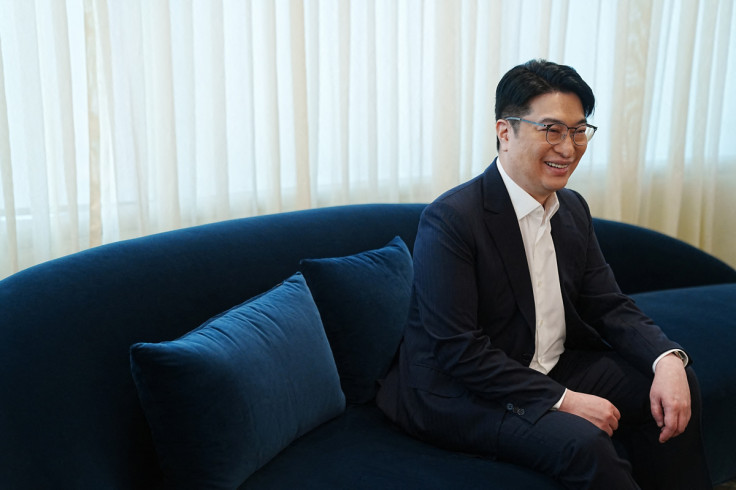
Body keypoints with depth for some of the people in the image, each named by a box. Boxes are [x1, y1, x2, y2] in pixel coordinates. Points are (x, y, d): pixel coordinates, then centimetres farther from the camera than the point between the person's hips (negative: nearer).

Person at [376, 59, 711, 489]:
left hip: (553, 370, 8)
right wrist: (562, 399, -24)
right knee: (583, 443, -30)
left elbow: (608, 305, 7)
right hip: (463, 395, -8)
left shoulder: (573, 208, 5)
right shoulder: (452, 219, -21)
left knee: (679, 385, 1)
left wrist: (667, 359, -13)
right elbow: (456, 349, -24)